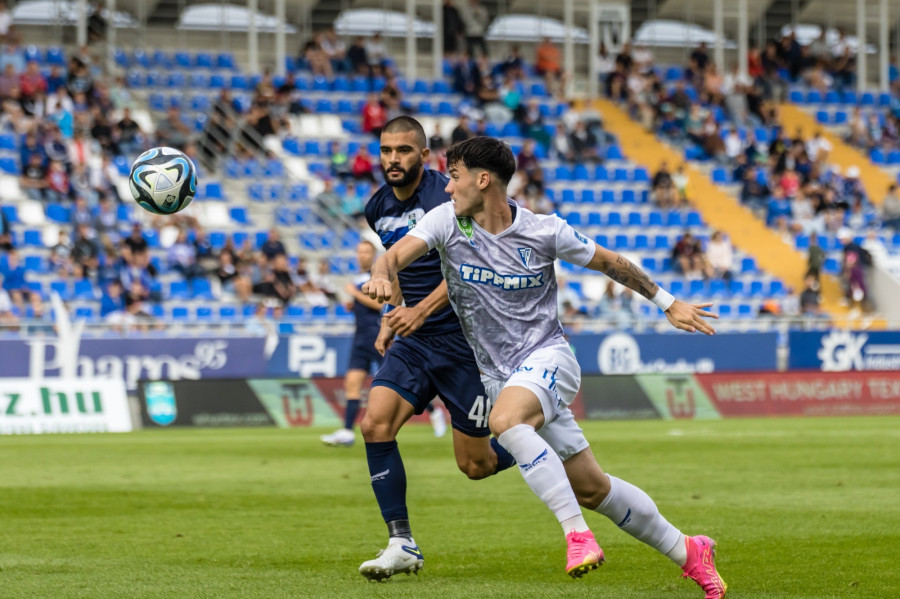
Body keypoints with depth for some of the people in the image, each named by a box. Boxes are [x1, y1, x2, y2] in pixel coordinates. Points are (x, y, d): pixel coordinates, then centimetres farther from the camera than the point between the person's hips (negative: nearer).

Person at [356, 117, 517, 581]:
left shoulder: (444, 197, -14)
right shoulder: (378, 208, 9)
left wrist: (422, 309, -31)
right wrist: (389, 319, 16)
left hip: (462, 338, -6)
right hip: (412, 340, 6)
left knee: (476, 465, -1)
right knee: (375, 422, -18)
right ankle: (402, 543, -12)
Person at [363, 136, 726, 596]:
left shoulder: (544, 232, -7)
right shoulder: (447, 221, -1)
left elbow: (609, 262, 7)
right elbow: (396, 255, -14)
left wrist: (668, 303, 14)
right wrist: (381, 275, -38)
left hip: (547, 356, -4)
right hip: (500, 375, 4)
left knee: (505, 420, -36)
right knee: (591, 489, 4)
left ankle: (577, 533, -35)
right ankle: (686, 552, 18)